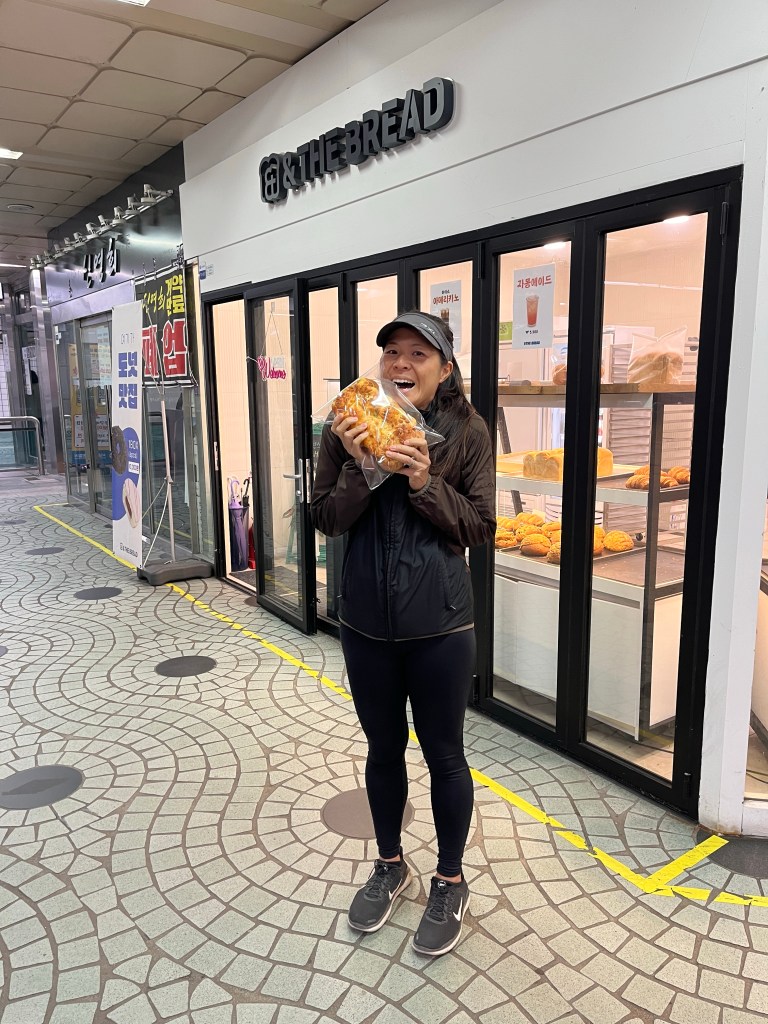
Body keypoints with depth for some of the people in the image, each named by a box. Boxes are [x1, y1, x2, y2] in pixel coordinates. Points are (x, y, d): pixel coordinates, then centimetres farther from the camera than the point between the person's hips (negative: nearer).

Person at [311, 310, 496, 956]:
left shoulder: (467, 433, -8)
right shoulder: (348, 429, -3)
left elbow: (482, 526, -8)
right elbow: (327, 521, -4)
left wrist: (425, 483, -22)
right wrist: (357, 466, -20)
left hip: (439, 624, -2)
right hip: (366, 620, 3)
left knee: (444, 754, 13)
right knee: (383, 749, 19)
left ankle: (450, 883, 37)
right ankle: (390, 865, 44)